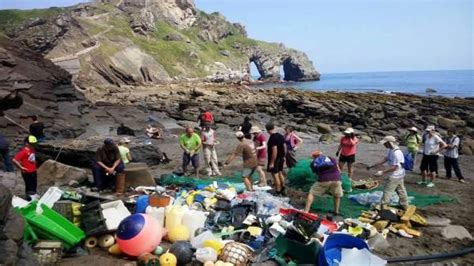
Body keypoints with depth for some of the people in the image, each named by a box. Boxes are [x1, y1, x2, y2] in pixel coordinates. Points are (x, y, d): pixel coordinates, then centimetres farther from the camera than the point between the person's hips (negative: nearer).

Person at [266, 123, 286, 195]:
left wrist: (272, 163, -22)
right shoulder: (281, 136, 4)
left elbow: (274, 151, -26)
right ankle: (283, 190, 29)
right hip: (281, 158, 9)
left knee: (275, 175, 2)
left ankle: (278, 192, 10)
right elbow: (285, 147, 10)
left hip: (275, 159, -9)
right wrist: (284, 157, 20)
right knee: (280, 174, 20)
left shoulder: (272, 138, -23)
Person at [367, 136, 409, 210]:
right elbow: (385, 160, 10)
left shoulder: (397, 153, -27)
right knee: (400, 190, 20)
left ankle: (383, 206, 7)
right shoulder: (391, 151, 3)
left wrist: (382, 172, -28)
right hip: (399, 175, 10)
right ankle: (404, 205, 33)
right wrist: (372, 166, 9)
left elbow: (394, 167, -27)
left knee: (387, 190, -1)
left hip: (395, 176, -10)